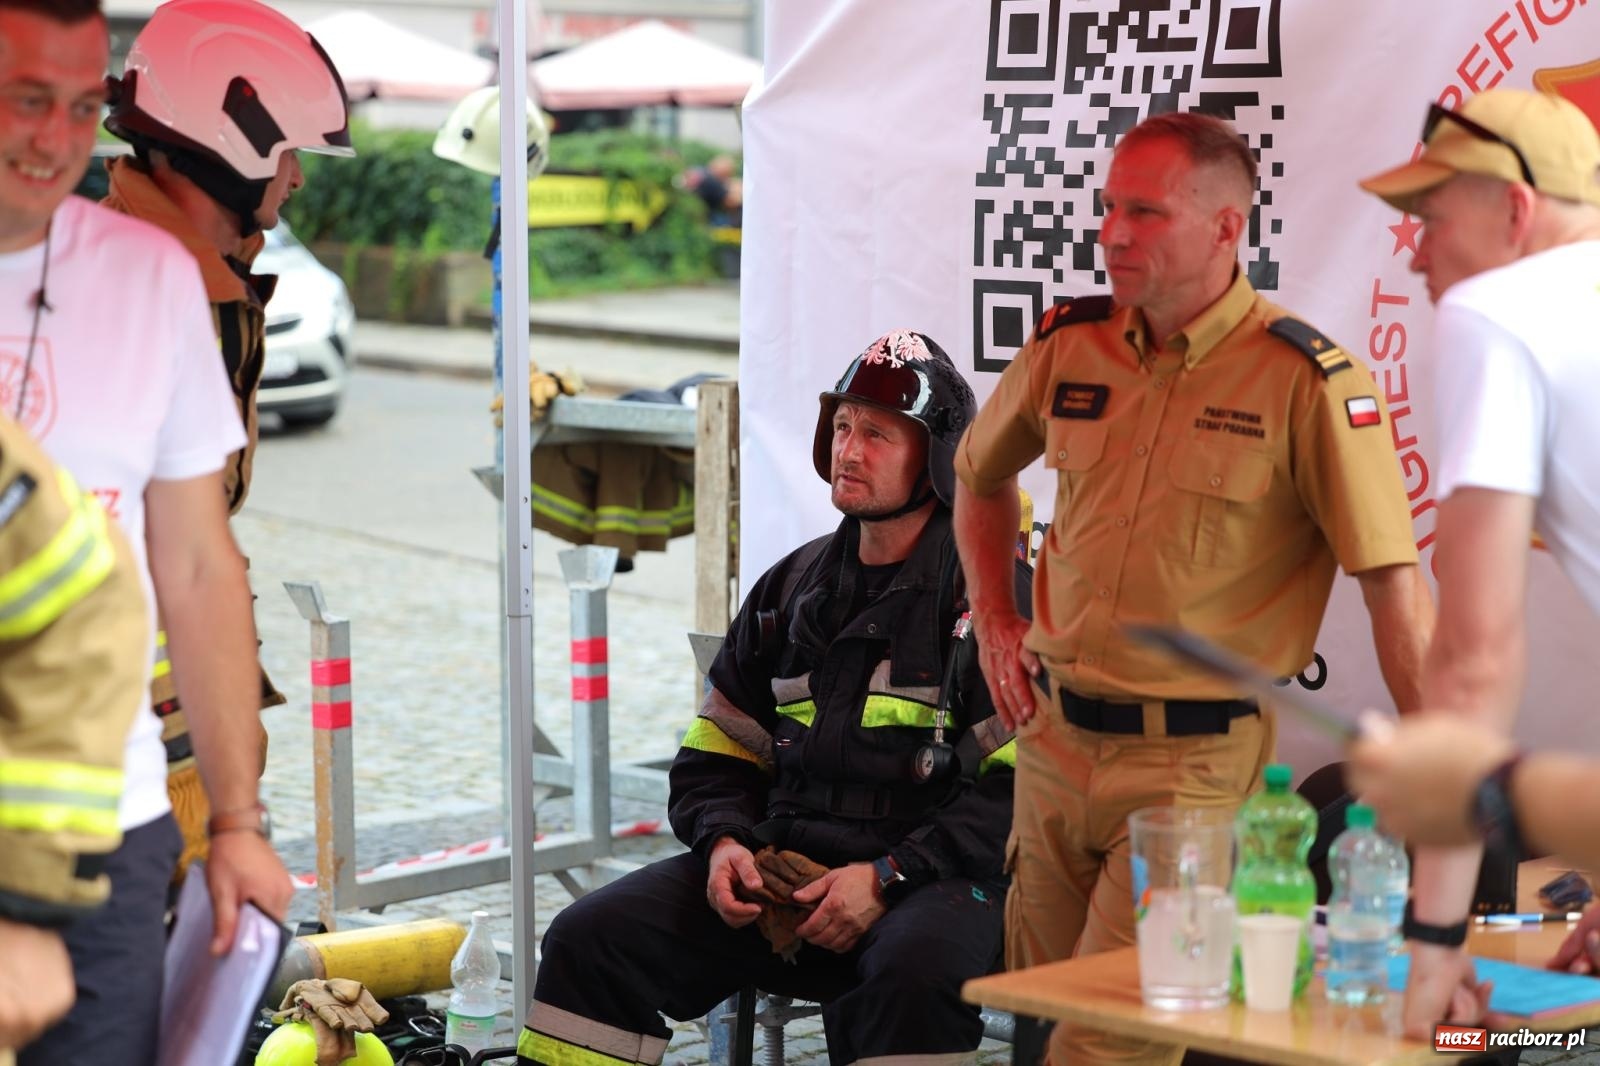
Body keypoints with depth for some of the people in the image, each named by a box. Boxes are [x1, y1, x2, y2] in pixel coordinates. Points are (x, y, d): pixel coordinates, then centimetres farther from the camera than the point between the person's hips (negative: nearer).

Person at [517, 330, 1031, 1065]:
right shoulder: (792, 588, 16)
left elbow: (1021, 792, -11)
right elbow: (716, 755, 21)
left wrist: (889, 876, -18)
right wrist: (723, 841, 0)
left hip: (930, 877, -5)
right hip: (780, 868, 6)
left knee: (912, 973, -40)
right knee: (590, 937, -11)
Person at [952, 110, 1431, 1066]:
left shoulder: (1306, 380, -14)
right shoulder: (1069, 343, 2)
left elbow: (1396, 589, -15)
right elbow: (980, 475, 24)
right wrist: (994, 618, 12)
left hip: (1195, 760, -6)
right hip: (1055, 736, 6)